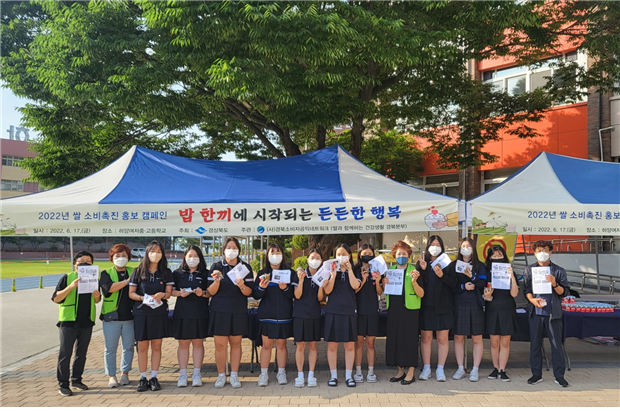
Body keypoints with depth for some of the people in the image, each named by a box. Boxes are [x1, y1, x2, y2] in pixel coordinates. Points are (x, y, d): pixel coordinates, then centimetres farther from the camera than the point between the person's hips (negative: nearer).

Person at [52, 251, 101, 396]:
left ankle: (76, 379, 26)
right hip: (68, 321, -4)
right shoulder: (67, 278, -5)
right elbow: (55, 298, -9)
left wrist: (97, 296, -6)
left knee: (81, 353, 13)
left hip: (87, 322, 4)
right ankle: (63, 384, 9)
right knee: (65, 353, -1)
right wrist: (71, 287, -22)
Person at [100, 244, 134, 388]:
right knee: (110, 348, 4)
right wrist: (127, 281, -12)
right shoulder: (106, 273, 3)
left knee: (128, 347, 8)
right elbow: (109, 288, -15)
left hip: (129, 316, 2)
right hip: (111, 317, -2)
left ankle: (125, 373, 21)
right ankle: (111, 375, 15)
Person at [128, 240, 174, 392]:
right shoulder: (138, 272, 0)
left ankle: (154, 377, 14)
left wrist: (161, 295, -19)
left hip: (159, 313, 1)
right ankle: (143, 378, 14)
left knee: (156, 345, 5)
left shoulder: (166, 272, 3)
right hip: (141, 313, -1)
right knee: (142, 346, 4)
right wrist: (143, 298, -17)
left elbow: (168, 293, 3)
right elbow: (131, 293, 1)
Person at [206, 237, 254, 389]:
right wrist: (216, 280, -22)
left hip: (239, 312, 1)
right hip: (219, 311, -1)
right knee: (220, 344, 0)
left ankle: (234, 375, 15)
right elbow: (211, 292, -2)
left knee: (236, 343, 6)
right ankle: (221, 375, 13)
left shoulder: (246, 267, 4)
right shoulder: (216, 266, 2)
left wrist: (242, 286, -20)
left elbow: (249, 292, 1)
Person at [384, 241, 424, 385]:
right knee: (394, 339, 7)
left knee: (409, 339, -2)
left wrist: (414, 281, -22)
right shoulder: (389, 270, 12)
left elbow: (421, 294, -6)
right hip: (393, 309, 5)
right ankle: (401, 370, 19)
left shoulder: (414, 271, -1)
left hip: (409, 309, -5)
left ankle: (411, 372, 8)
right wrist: (384, 284, -3)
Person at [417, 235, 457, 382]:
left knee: (443, 338, 2)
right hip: (426, 306, 1)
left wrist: (442, 275, -19)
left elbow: (454, 283, -5)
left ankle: (440, 369, 11)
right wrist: (422, 269, -15)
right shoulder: (421, 263, 6)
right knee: (426, 338, 6)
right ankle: (426, 368, 16)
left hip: (443, 306, -1)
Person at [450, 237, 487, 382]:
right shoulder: (453, 265, 8)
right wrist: (463, 286, -12)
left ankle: (475, 370, 10)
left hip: (475, 305, 0)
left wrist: (472, 276, -18)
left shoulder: (479, 266, 7)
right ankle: (460, 369, 12)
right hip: (458, 305, 1)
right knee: (458, 337, 2)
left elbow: (483, 284, -5)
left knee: (477, 338, 2)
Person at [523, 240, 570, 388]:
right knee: (535, 343, 6)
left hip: (553, 312, -1)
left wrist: (554, 284, -17)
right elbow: (526, 289, 7)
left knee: (557, 344, 2)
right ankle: (536, 374, 16)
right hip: (535, 312, 1)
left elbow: (564, 292, 2)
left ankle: (559, 375, 11)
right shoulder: (529, 270, 9)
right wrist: (532, 299, -12)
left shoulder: (558, 270, 6)